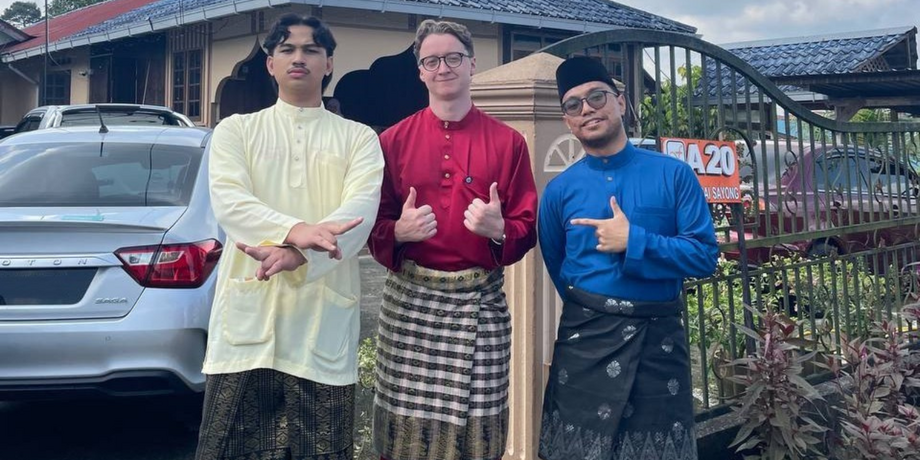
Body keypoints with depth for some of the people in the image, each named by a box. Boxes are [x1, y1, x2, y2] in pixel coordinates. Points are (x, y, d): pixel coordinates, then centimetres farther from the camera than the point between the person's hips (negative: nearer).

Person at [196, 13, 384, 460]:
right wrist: (296, 230, -28)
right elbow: (229, 202, -8)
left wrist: (297, 254, -27)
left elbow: (359, 212, -8)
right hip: (248, 315, 0)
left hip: (325, 321, 0)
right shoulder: (235, 130, 10)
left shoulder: (359, 138, 9)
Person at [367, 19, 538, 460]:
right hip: (409, 299, 0)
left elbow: (527, 227, 5)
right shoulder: (393, 140, 5)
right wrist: (399, 231, -14)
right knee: (407, 423, 2)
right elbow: (374, 226, 7)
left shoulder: (508, 141, 4)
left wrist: (498, 229, -16)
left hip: (481, 301, 0)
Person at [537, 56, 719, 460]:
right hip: (584, 337, 1)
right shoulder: (559, 190, 2)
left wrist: (633, 241, -16)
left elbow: (705, 255, -7)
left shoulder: (674, 174, -2)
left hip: (659, 337, 0)